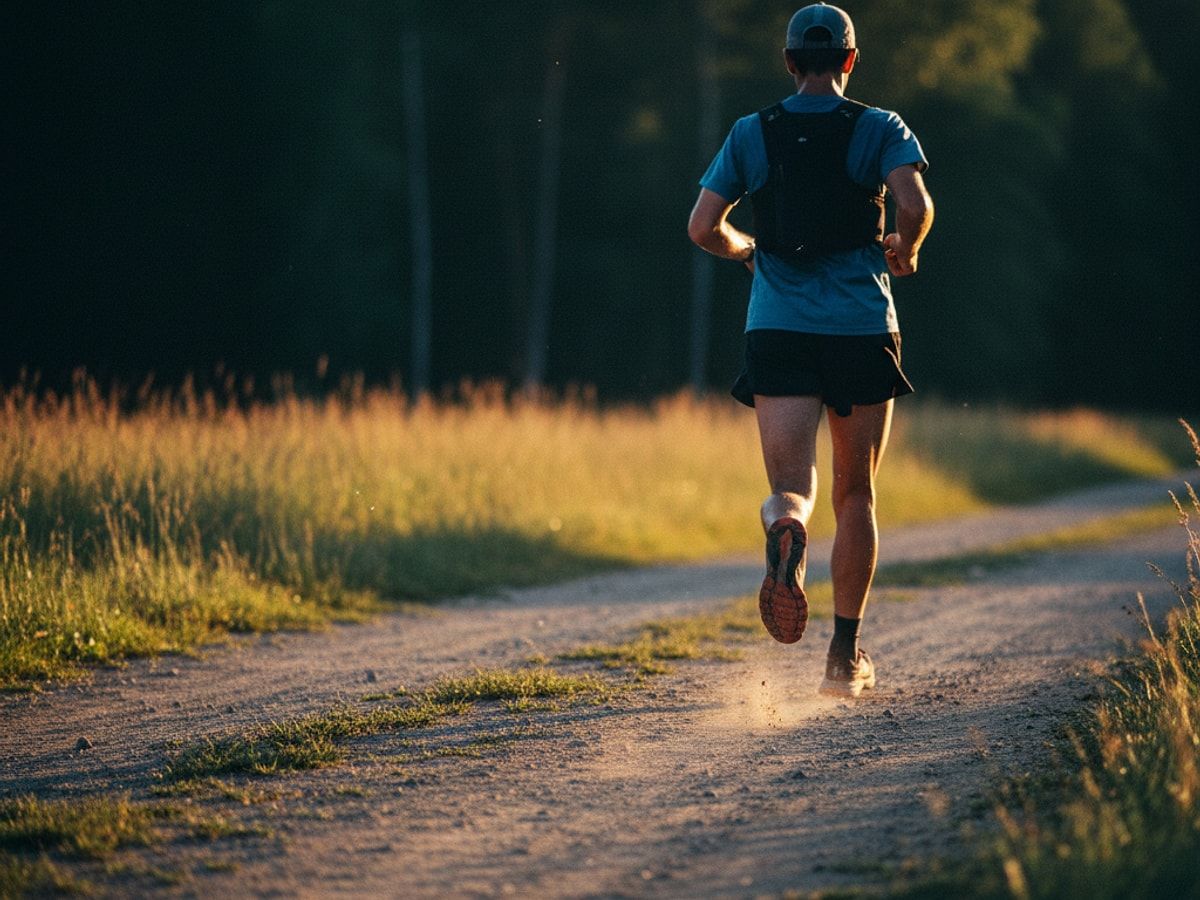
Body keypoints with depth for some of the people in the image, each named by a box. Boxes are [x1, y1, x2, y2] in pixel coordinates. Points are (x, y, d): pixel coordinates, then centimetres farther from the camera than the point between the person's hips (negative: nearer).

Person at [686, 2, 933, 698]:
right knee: (856, 493, 13)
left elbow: (703, 228, 4)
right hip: (861, 329, 0)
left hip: (777, 329, 0)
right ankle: (846, 656, 14)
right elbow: (915, 204, -14)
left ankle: (786, 528, -46)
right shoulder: (882, 129, 2)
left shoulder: (750, 135, 8)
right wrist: (906, 250, 8)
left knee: (793, 483, -6)